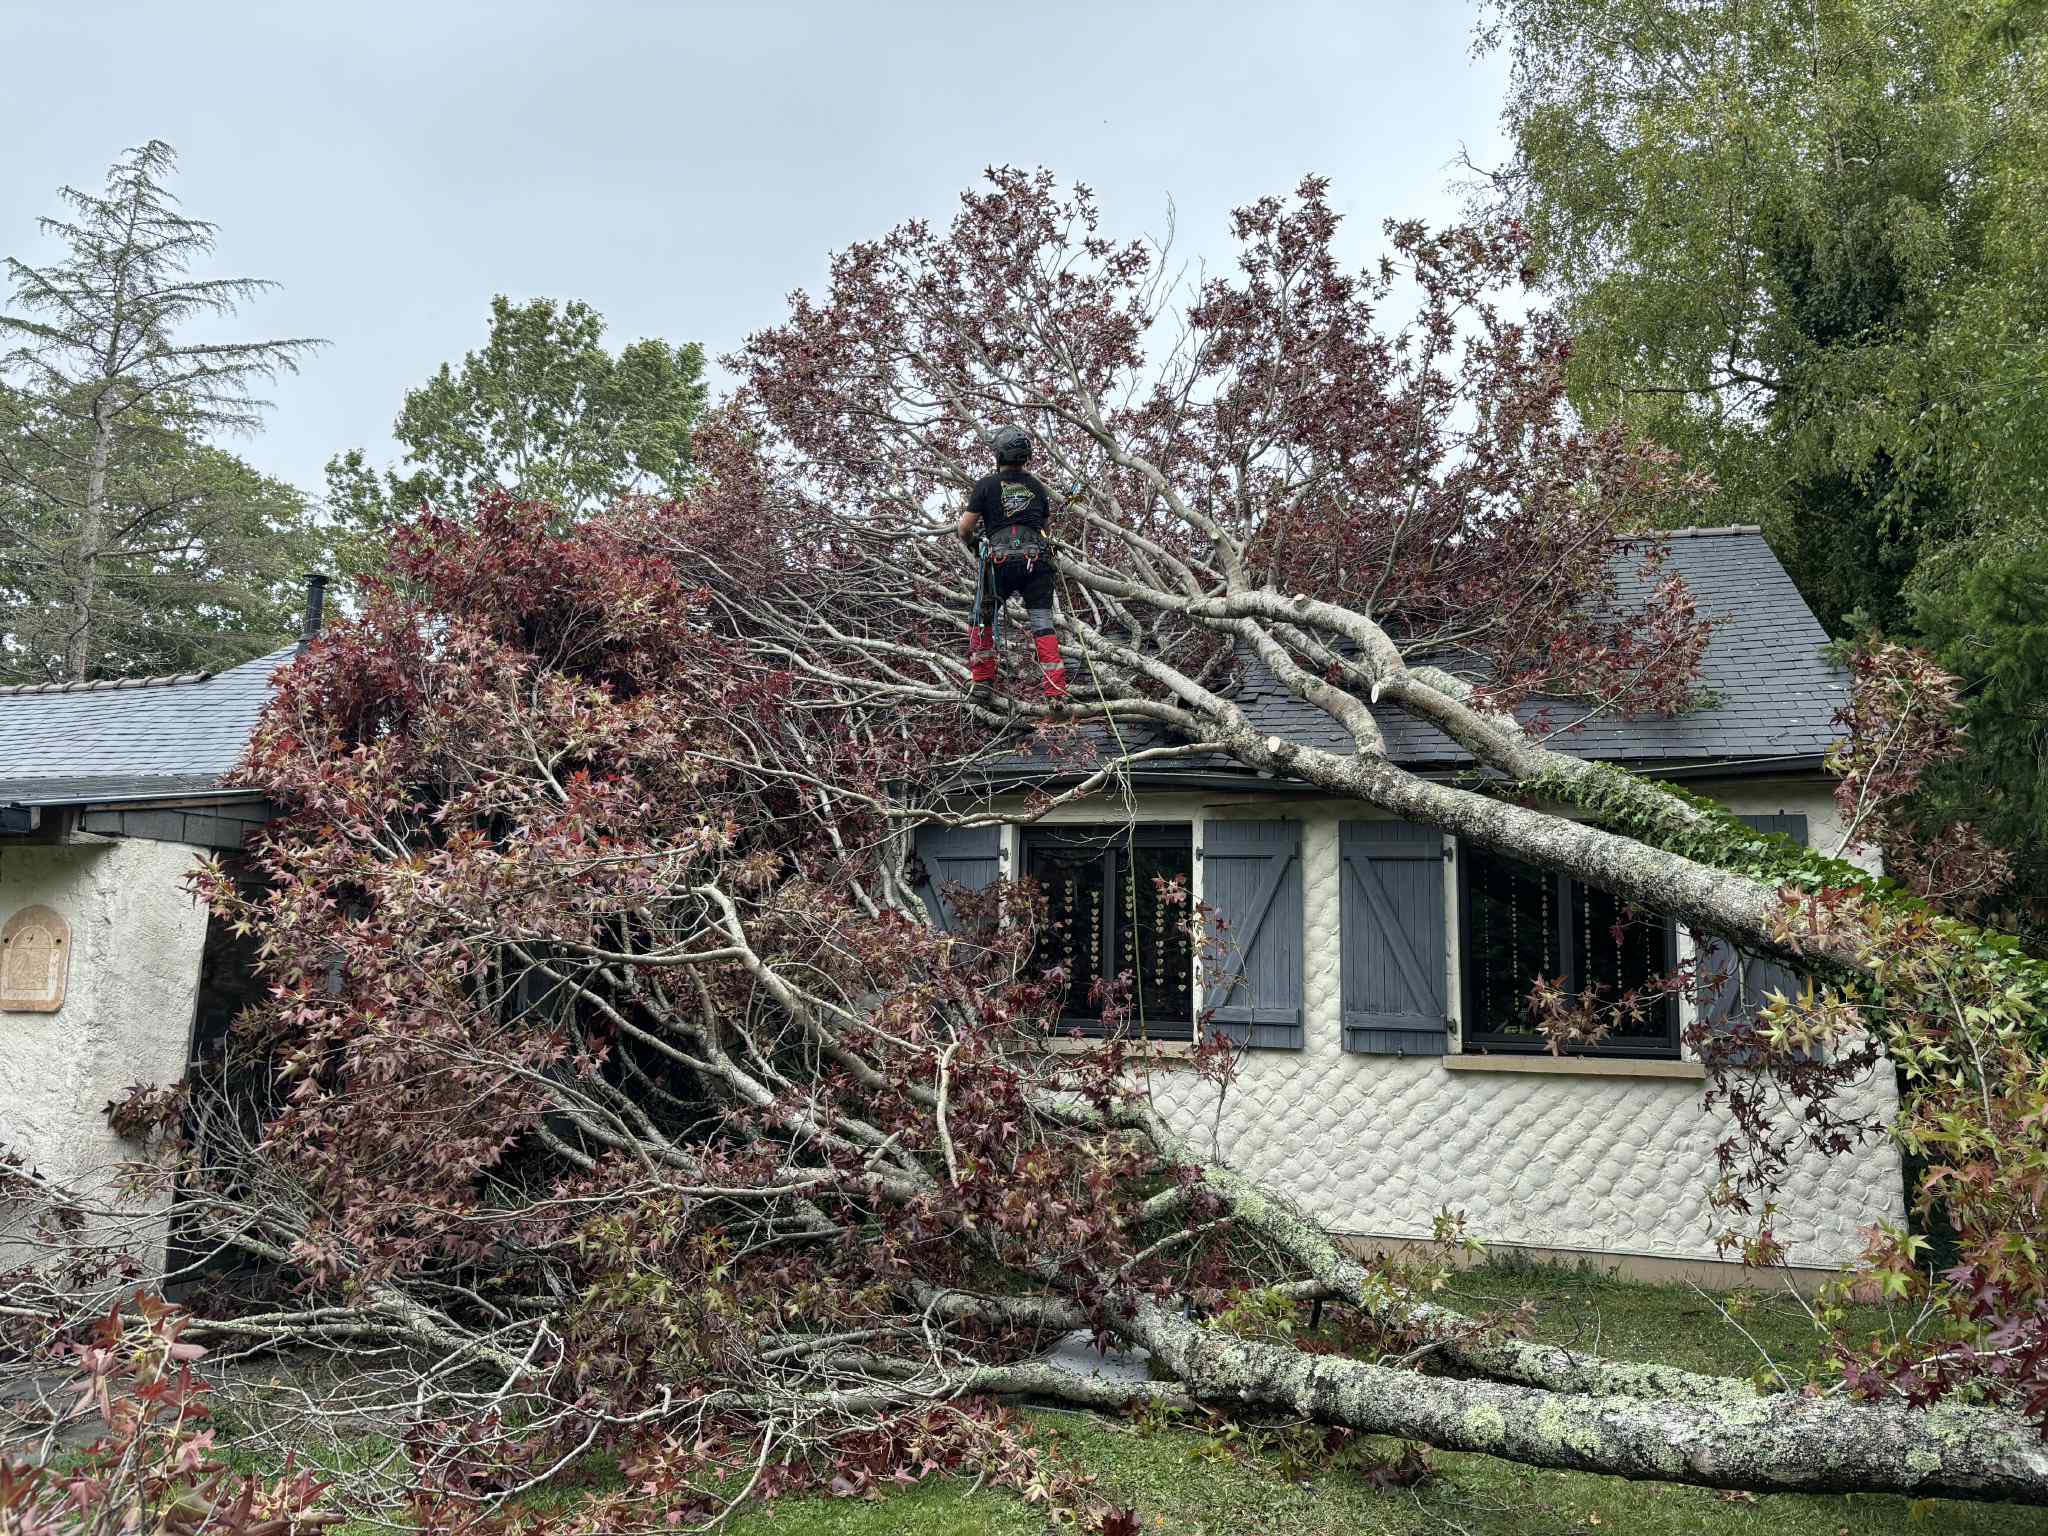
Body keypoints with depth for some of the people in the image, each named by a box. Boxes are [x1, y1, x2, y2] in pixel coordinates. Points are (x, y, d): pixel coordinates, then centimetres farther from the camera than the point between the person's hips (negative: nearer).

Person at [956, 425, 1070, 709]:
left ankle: (981, 683, 13)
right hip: (1037, 558, 2)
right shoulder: (1037, 486, 16)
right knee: (1043, 625, 0)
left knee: (981, 621, 16)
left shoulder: (986, 484, 5)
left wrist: (969, 543, 27)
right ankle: (1056, 692, -8)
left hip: (1000, 560, -2)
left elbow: (965, 527, 5)